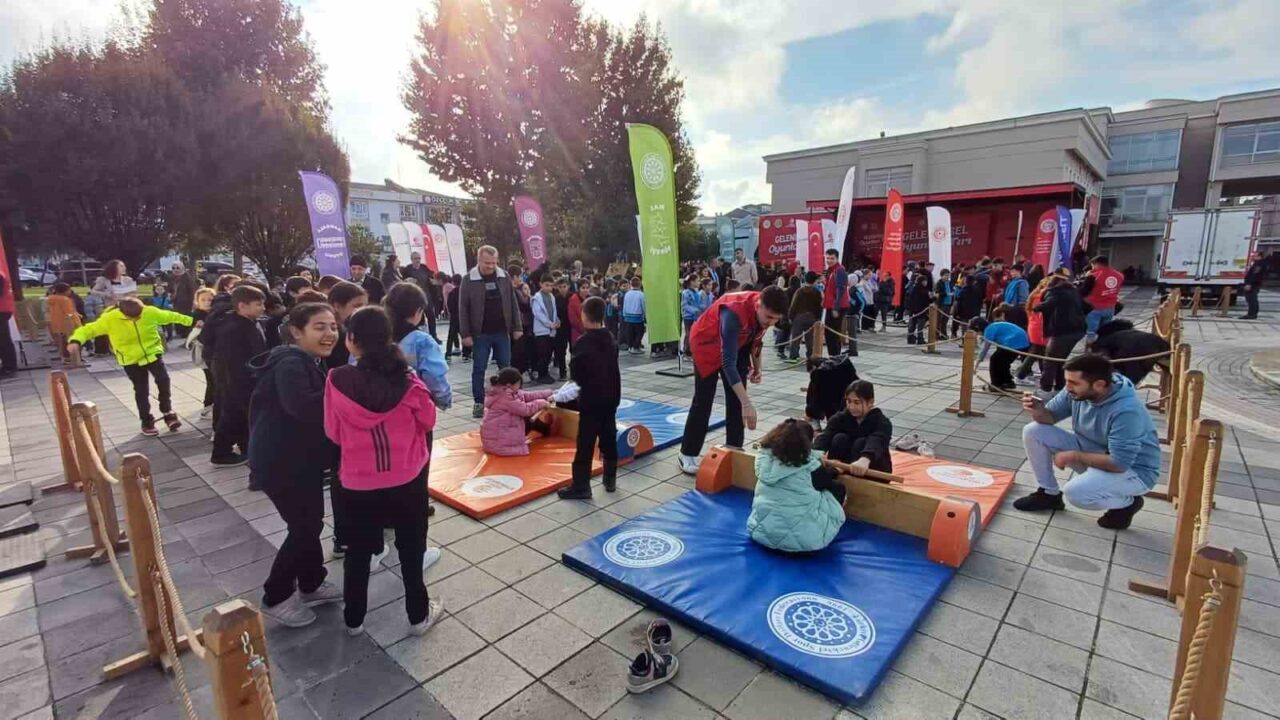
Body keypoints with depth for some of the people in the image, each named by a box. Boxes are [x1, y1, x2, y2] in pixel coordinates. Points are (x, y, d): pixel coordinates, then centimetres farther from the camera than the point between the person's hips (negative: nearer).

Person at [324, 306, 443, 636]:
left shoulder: (338, 381, -14)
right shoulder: (407, 380, -15)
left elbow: (333, 433, -2)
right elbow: (428, 421, 0)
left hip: (358, 481, 0)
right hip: (408, 478, 0)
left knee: (358, 551, 20)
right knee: (411, 547, 17)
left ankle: (354, 619, 36)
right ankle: (419, 615, 31)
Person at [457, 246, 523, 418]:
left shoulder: (504, 277, 2)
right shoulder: (469, 280, -6)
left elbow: (513, 304, 7)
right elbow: (463, 309, -6)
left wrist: (517, 327, 3)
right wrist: (465, 334, -10)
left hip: (502, 332, 2)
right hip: (480, 334, -2)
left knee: (506, 368, 9)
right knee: (478, 369, 6)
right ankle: (479, 403, 18)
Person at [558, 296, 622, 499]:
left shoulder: (583, 342, -15)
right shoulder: (610, 339, 8)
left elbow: (575, 373, -13)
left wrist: (582, 380, 7)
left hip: (591, 398, -7)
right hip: (611, 396, 7)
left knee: (586, 442, -3)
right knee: (609, 438, 14)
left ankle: (581, 485, 0)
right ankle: (610, 479, 23)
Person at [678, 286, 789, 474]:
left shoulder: (765, 311, -19)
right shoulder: (734, 313, -41)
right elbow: (728, 362, -44)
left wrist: (757, 366, -3)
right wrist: (747, 404, -47)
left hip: (736, 345, 6)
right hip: (707, 345, -6)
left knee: (736, 400, 2)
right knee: (703, 401, -5)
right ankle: (687, 455, 6)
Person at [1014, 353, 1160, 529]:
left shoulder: (1126, 411, -34)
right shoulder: (1078, 390, -14)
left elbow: (1118, 463, -33)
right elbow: (1050, 416, -1)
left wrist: (1073, 456, -21)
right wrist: (1038, 411, -24)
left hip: (1133, 470, -7)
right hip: (1092, 451, 7)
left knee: (1075, 492, -33)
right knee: (1033, 432, -10)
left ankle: (1127, 503, 3)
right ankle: (1049, 493, 8)